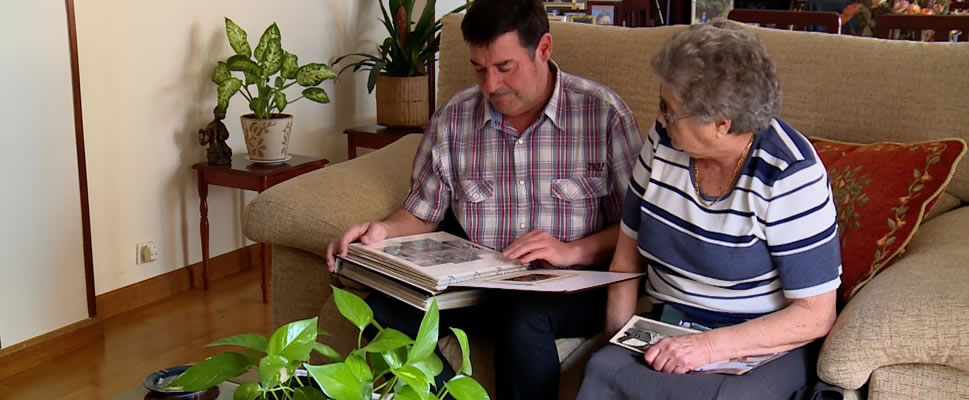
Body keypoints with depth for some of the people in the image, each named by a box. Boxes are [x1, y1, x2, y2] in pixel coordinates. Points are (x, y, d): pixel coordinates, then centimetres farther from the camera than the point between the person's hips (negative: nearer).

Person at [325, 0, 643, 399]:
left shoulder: (605, 114, -5)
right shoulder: (452, 119, 4)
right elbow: (421, 214, 13)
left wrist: (573, 251, -18)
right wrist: (383, 230, -8)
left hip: (570, 288, -3)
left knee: (522, 318, -37)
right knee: (385, 309, -23)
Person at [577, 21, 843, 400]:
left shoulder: (789, 175, -17)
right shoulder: (665, 140, -2)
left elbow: (815, 315, -15)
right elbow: (628, 253, 7)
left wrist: (711, 347, -25)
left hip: (767, 343, -5)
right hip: (669, 327, 5)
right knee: (604, 367, -28)